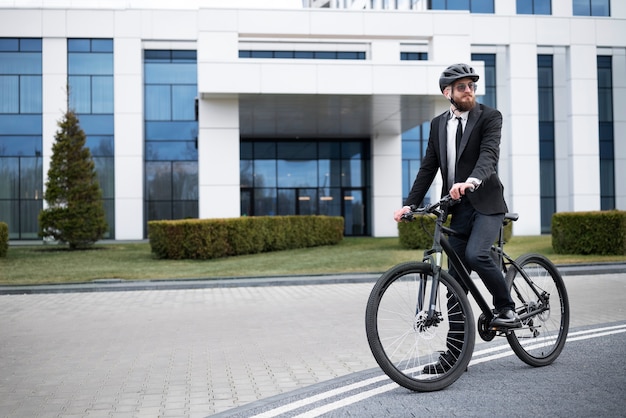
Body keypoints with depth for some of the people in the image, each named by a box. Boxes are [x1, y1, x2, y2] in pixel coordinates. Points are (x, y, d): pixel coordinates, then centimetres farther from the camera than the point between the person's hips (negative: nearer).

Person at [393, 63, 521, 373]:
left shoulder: (489, 117, -2)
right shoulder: (438, 124, 12)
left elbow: (489, 155, -20)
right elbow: (428, 168, 11)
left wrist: (471, 182, -40)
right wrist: (409, 204, 0)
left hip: (487, 204, -4)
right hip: (457, 208, 5)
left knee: (476, 254, -30)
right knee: (455, 280, 4)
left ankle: (507, 309, -3)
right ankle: (454, 353, 11)